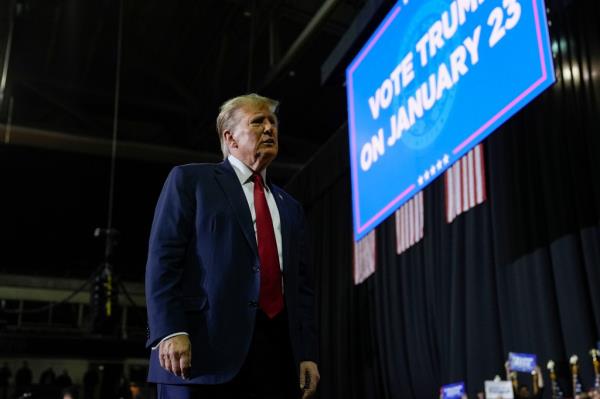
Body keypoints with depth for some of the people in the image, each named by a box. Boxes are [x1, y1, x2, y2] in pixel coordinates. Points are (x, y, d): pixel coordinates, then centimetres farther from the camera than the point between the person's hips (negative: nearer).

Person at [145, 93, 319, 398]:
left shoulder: (290, 207, 25)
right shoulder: (189, 180, 9)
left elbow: (301, 283, 19)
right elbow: (163, 259, -1)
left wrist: (307, 354, 7)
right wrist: (171, 331, -14)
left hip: (278, 355, 5)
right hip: (205, 350, -4)